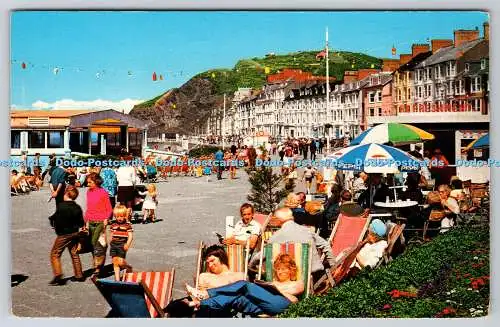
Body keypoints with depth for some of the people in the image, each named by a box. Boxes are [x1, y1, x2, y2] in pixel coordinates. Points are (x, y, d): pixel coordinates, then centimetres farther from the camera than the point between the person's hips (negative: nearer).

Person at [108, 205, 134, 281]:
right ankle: (117, 279, 12)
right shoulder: (113, 225, 7)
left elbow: (130, 236, -8)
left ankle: (128, 267, 21)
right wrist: (110, 242, 14)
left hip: (122, 246, -4)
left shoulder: (127, 225, -6)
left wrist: (127, 244, -20)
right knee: (115, 262, 5)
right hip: (113, 245, 4)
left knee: (120, 262, -12)